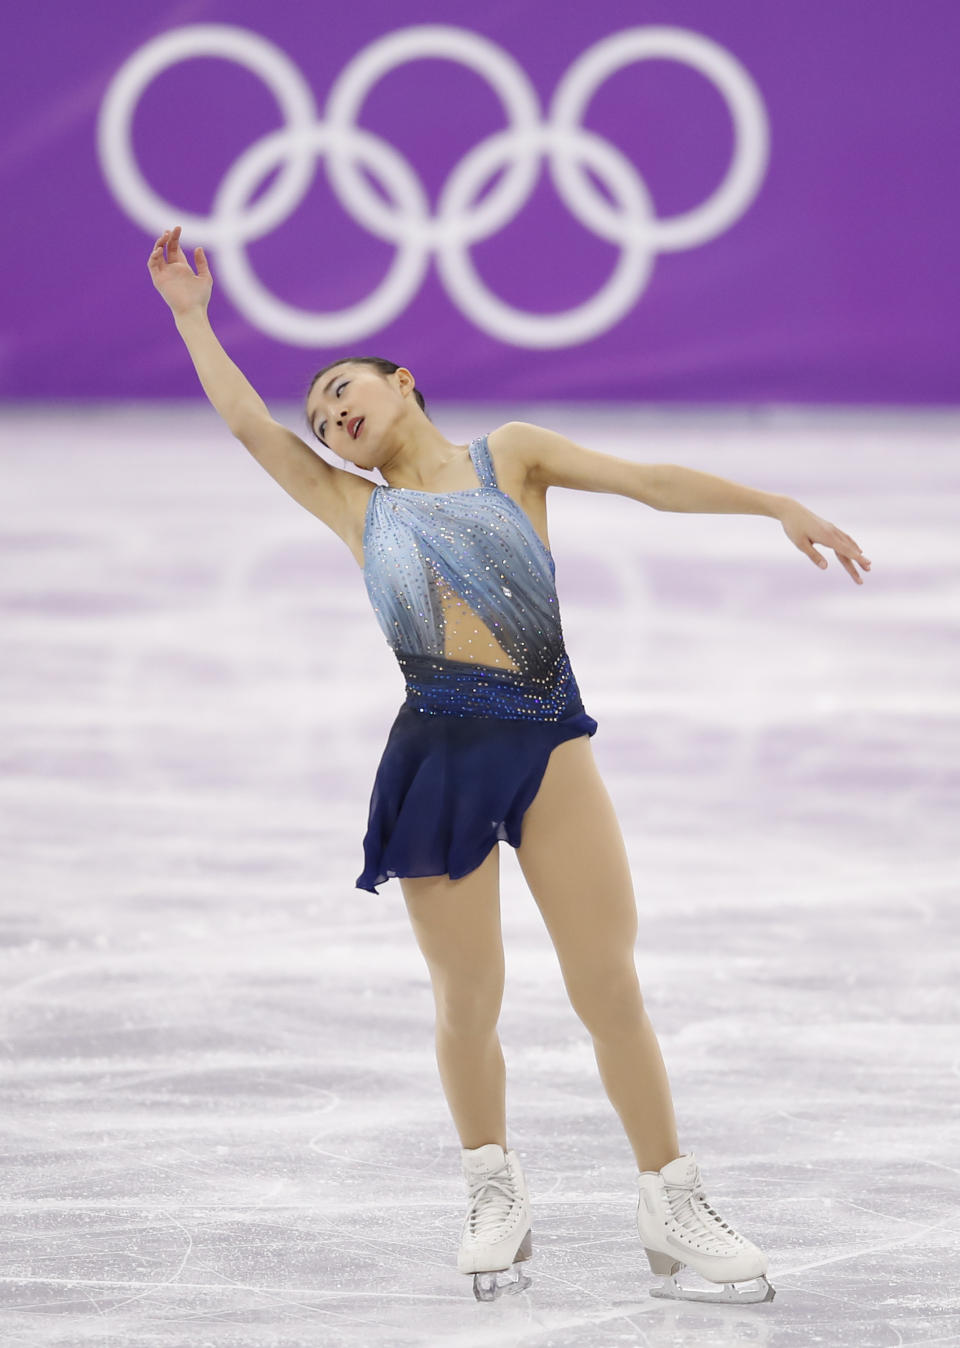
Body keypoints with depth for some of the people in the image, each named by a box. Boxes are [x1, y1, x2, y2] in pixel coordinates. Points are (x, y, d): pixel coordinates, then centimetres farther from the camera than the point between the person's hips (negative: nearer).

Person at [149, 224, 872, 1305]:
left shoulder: (507, 455, 14)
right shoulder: (353, 508, 17)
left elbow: (648, 480, 8)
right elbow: (247, 423, 13)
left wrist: (780, 505, 1)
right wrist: (190, 314, 17)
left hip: (549, 741, -1)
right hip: (437, 758, 1)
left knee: (610, 984, -3)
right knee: (467, 1003, 1)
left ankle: (673, 1210, 5)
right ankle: (494, 1196, 21)